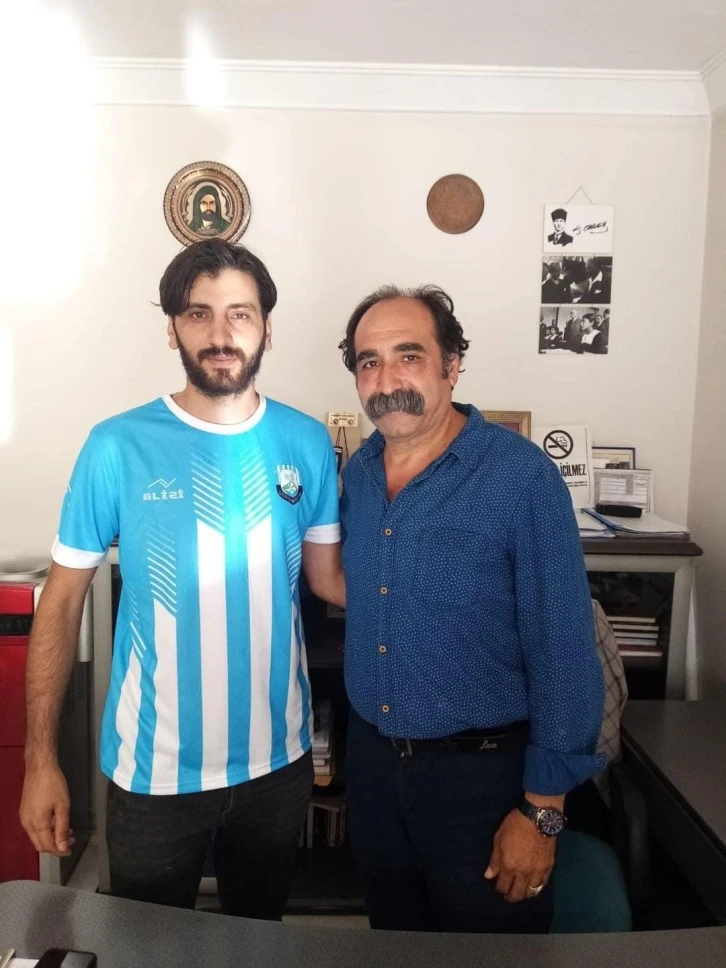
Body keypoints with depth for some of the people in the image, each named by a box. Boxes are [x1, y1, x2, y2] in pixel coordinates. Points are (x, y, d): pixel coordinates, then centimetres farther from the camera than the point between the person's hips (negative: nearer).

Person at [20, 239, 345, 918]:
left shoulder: (306, 442, -6)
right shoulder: (119, 447, -13)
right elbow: (62, 603, -7)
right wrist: (41, 759, -6)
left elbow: (327, 576, 2)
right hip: (155, 769, -2)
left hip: (277, 760, 3)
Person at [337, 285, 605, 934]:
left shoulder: (522, 475, -20)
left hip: (481, 771, -5)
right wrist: (369, 740, 9)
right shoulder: (358, 470, -1)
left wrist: (542, 810, -14)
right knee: (393, 935, 26)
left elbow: (563, 652, -18)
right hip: (371, 758, 6)